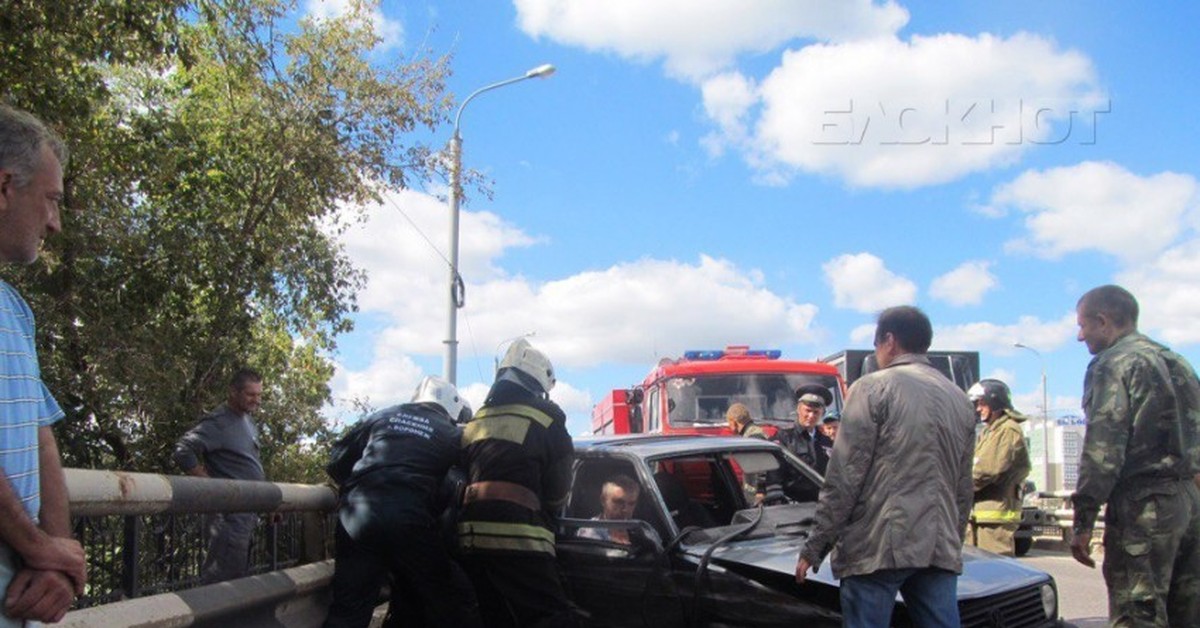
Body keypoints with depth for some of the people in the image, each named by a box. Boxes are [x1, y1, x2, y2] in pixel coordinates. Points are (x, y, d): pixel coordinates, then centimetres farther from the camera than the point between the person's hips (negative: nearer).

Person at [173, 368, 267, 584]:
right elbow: (183, 453, -23)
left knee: (240, 577, 16)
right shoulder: (219, 422, -14)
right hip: (229, 515, -9)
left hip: (249, 514, 9)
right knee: (223, 581, -7)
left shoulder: (248, 421, 14)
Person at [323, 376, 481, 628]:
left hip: (358, 515, 3)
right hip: (412, 520, -2)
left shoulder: (382, 417, 21)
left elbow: (337, 461, 21)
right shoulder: (452, 435, 16)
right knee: (455, 606, 11)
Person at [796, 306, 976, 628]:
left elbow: (844, 478, -9)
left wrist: (814, 548, -5)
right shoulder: (959, 399, 17)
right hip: (941, 549, 6)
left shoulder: (873, 388, -3)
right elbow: (963, 489, 20)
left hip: (878, 546, -6)